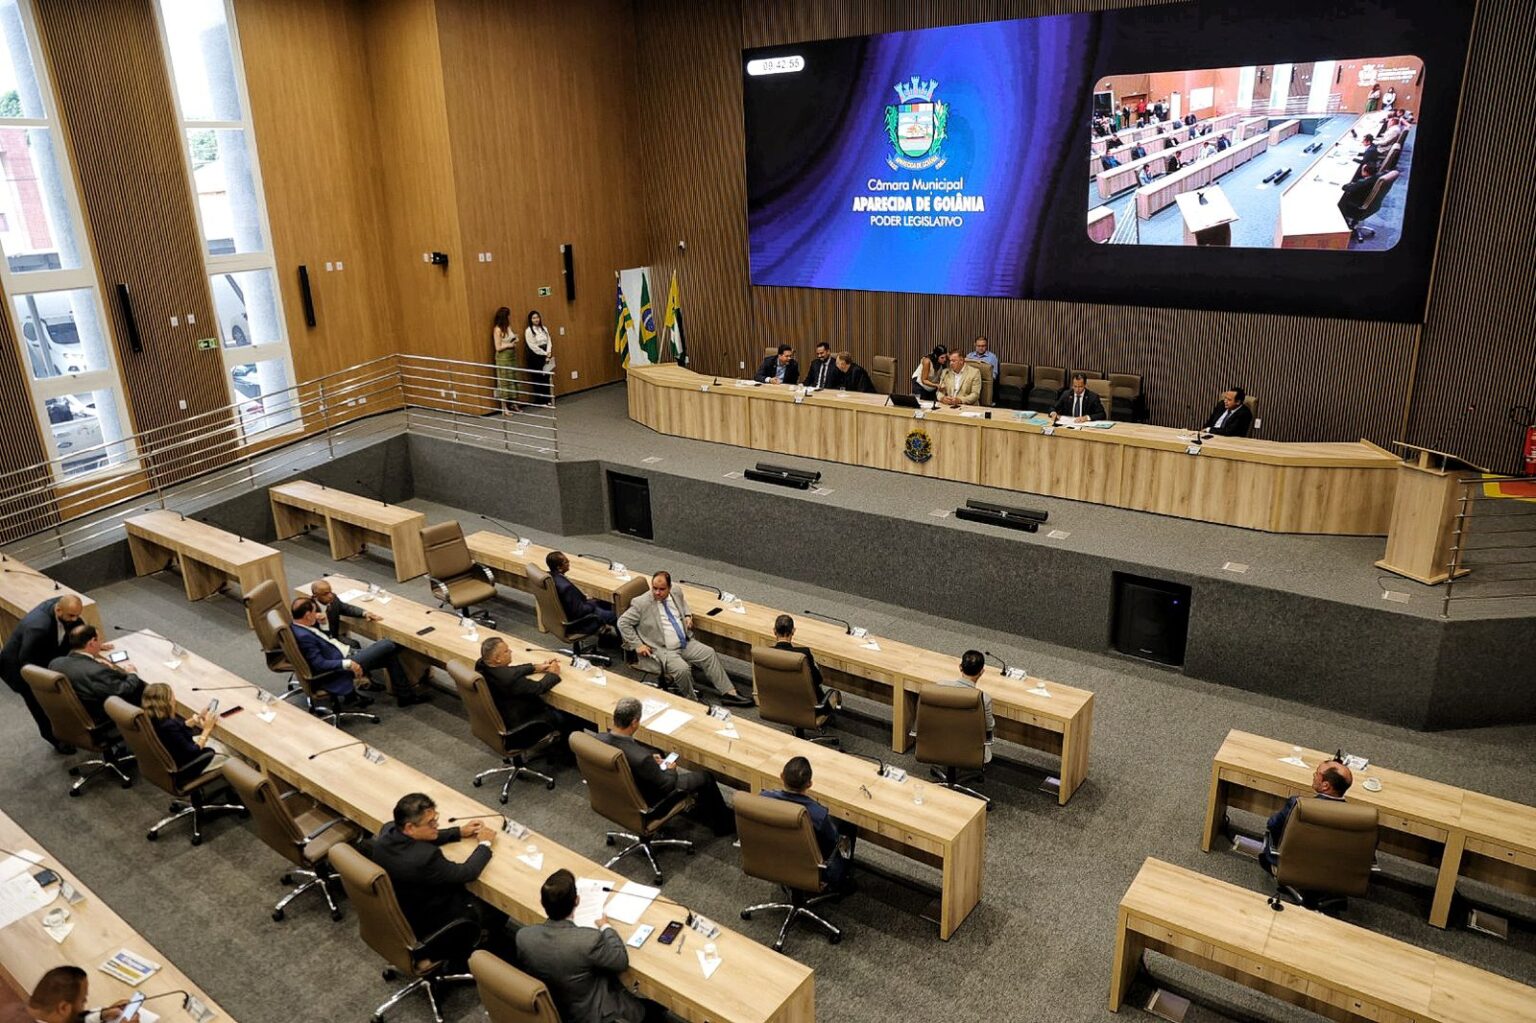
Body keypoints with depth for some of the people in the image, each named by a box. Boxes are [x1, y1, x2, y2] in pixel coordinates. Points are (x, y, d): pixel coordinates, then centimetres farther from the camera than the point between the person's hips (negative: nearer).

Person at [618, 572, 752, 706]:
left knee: (709, 654, -10)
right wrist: (637, 645, -11)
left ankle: (729, 693, -6)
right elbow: (623, 623, -6)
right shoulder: (641, 603, -12)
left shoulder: (676, 594, 5)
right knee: (682, 669, -30)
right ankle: (693, 701, -7)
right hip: (662, 649, -6)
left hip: (686, 643, 6)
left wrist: (688, 615, 10)